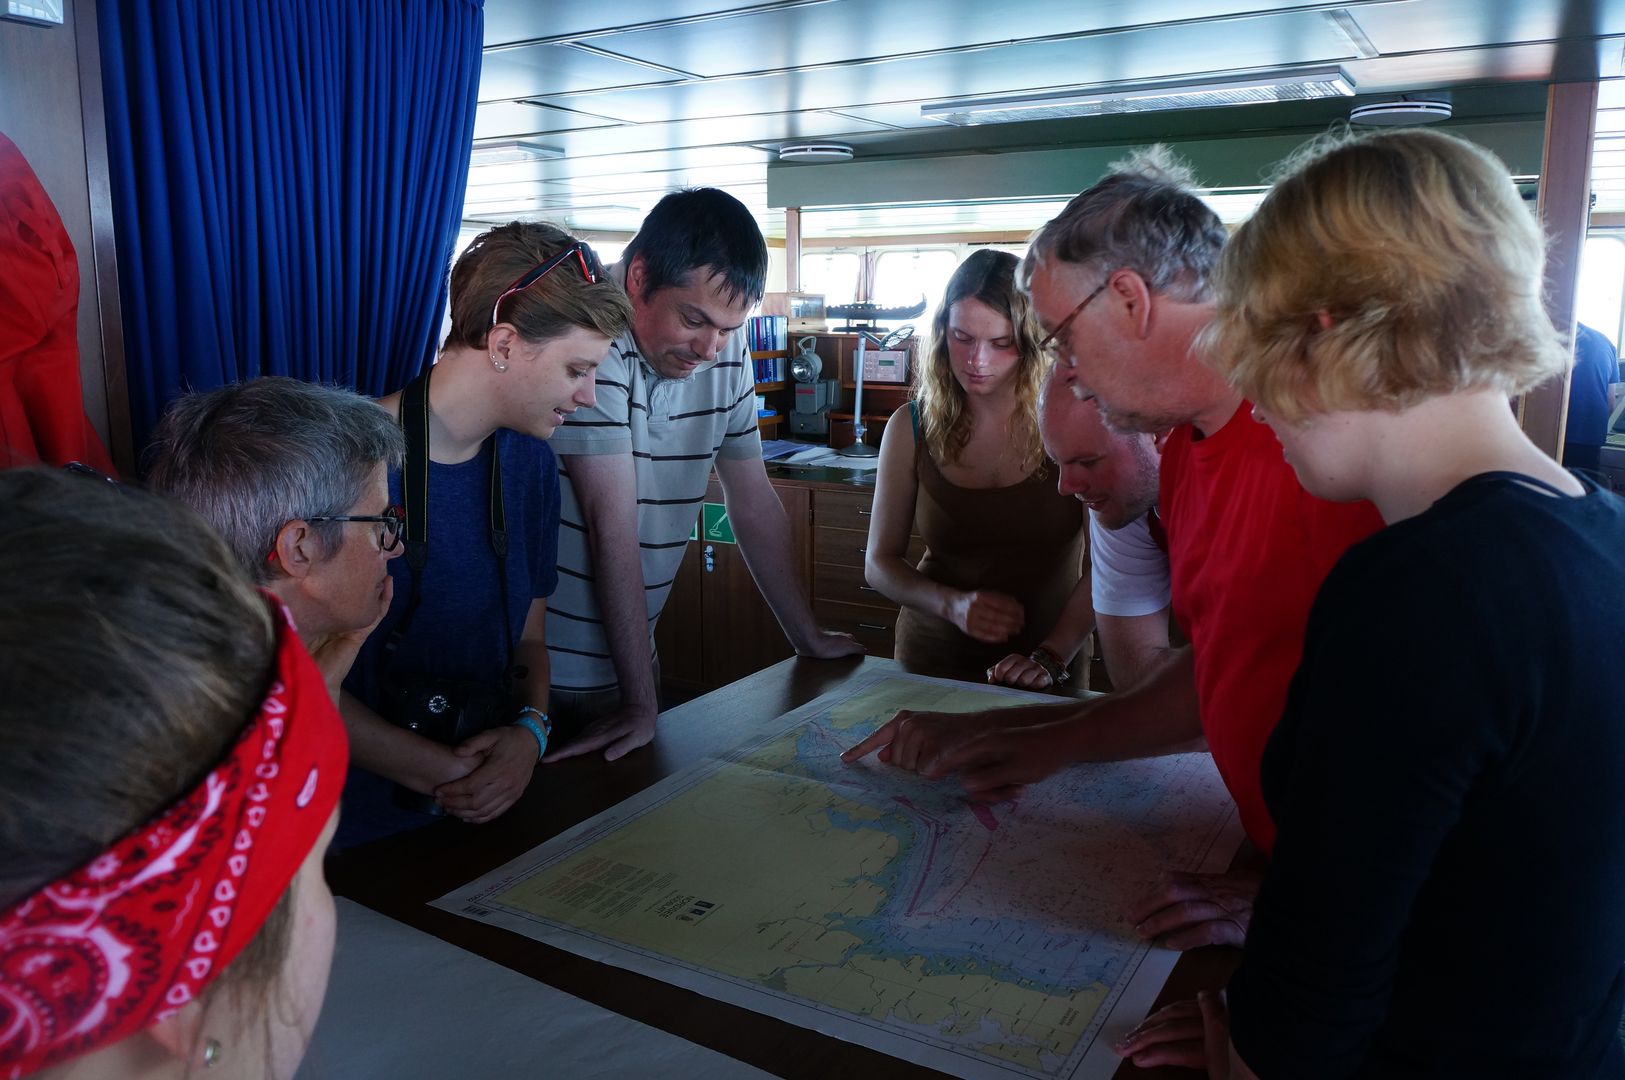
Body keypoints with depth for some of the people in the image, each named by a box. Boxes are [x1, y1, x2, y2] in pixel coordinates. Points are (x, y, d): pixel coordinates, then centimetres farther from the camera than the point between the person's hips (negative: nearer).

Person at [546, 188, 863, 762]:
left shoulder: (726, 350, -1)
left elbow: (754, 503, 7)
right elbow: (612, 521, -24)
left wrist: (809, 638, 12)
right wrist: (640, 700, -22)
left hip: (628, 653, 6)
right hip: (533, 668, -6)